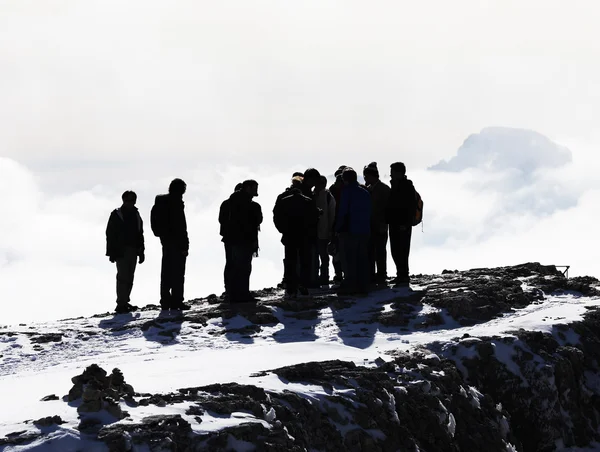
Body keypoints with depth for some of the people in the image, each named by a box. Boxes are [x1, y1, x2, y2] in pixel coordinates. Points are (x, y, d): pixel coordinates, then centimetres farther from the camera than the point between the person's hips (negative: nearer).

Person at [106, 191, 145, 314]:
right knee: (123, 277, -12)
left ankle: (124, 302, 14)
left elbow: (140, 235, 20)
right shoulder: (116, 215, -3)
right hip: (121, 251, -6)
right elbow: (110, 234, -6)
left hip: (133, 251, 6)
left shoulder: (136, 216, 15)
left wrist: (141, 252, 15)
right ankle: (121, 304, -13)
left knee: (129, 278, 7)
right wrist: (112, 252, -11)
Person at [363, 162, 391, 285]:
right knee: (369, 251, 7)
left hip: (379, 226, -7)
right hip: (369, 225, 7)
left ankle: (381, 275, 1)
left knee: (379, 251, -3)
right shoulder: (368, 189, 13)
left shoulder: (384, 189, -6)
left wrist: (383, 223, -15)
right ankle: (371, 276, 12)